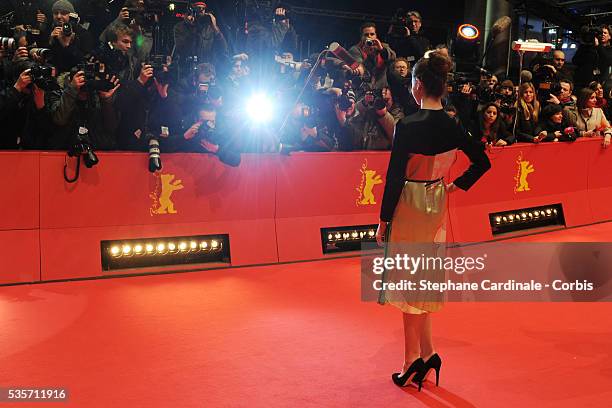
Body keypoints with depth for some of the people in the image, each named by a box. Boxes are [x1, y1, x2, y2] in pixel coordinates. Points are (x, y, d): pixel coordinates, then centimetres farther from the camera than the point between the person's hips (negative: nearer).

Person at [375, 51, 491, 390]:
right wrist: (455, 186, 11)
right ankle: (424, 354, 24)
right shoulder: (452, 126, 0)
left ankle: (419, 355, 15)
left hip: (409, 207, -6)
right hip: (437, 206, 6)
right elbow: (482, 162, 10)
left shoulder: (408, 126, -19)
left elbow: (395, 177, -17)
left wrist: (384, 220, -10)